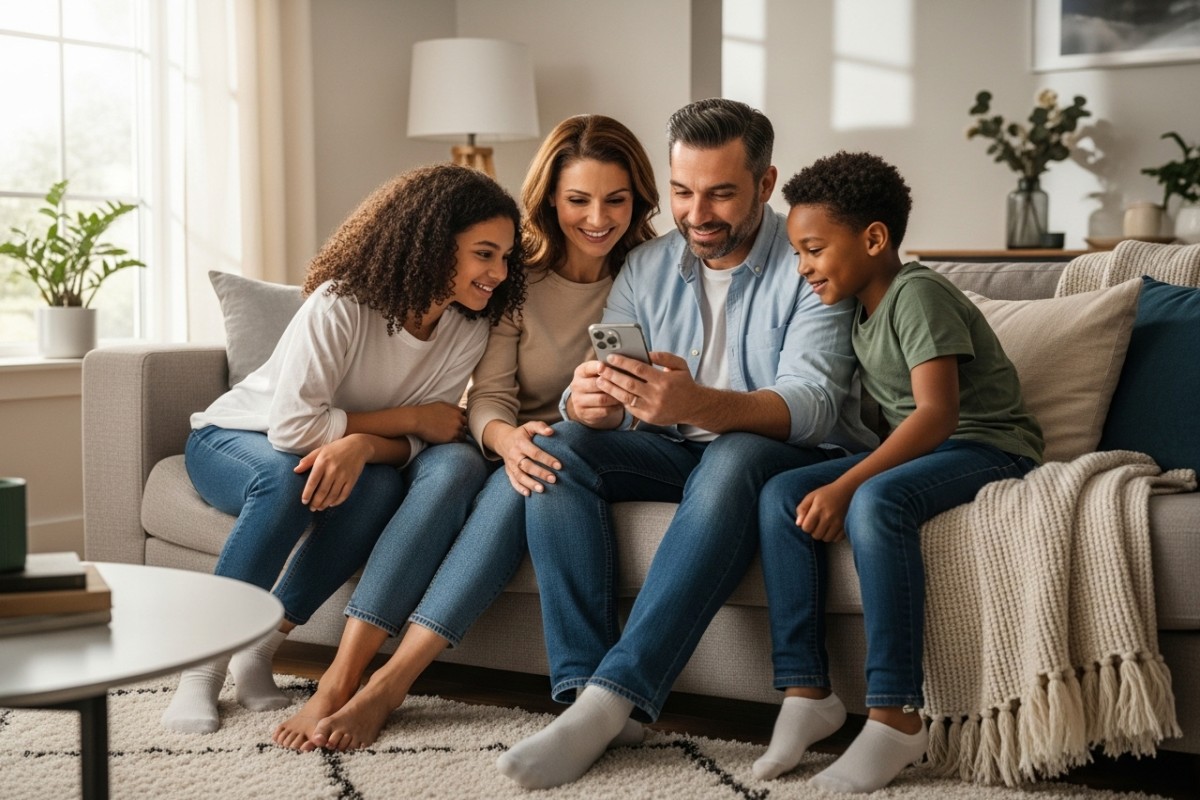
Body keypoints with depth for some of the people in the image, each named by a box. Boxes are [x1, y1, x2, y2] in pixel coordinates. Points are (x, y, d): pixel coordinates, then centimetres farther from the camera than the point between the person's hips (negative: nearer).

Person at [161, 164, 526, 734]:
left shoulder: (469, 332, -10)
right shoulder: (342, 304, -28)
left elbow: (411, 444, -13)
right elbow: (292, 427, -30)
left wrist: (362, 444, -37)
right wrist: (411, 418, -24)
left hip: (345, 455, 5)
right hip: (235, 439, -4)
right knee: (285, 480, -40)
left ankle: (261, 648, -22)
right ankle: (203, 666, -22)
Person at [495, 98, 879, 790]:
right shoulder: (647, 269, 6)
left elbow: (810, 407, -23)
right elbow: (599, 402, -1)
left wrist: (694, 403, -42)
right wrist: (588, 403, -29)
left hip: (794, 455, -5)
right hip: (675, 454, 5)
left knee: (732, 462, -38)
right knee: (560, 448, -20)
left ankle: (613, 697, -40)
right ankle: (584, 683, -30)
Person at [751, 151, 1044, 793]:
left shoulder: (916, 293, -15)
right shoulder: (862, 306, 13)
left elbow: (938, 412, -25)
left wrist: (846, 485, -30)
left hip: (987, 445, -8)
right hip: (915, 448, 9)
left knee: (876, 503, -37)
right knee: (781, 495, -12)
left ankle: (895, 717, -31)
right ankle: (805, 692, -14)